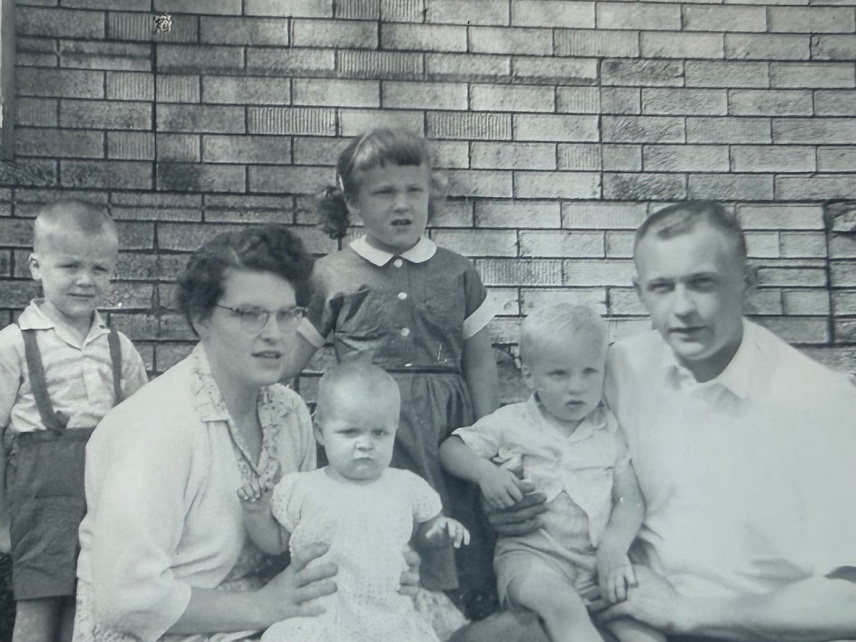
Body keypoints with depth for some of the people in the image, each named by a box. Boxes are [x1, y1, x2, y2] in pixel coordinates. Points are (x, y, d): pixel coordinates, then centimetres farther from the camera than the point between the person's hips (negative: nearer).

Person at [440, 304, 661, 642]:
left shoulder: (609, 429, 10)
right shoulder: (510, 424, 7)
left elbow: (631, 499, 5)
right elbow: (451, 448, 9)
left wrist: (614, 546, -13)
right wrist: (485, 472, -12)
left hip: (598, 558, 3)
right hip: (532, 554, -2)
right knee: (564, 607, -34)